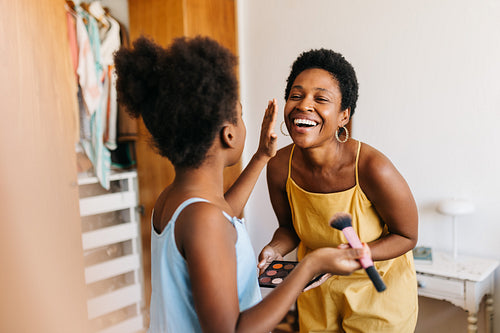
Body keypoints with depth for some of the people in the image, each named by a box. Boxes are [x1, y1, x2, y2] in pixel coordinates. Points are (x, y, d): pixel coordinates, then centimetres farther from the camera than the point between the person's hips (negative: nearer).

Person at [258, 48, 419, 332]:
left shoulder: (374, 170, -32)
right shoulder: (280, 166, -20)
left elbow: (406, 236, -17)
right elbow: (289, 227, -2)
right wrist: (275, 250, -23)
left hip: (378, 286, -3)